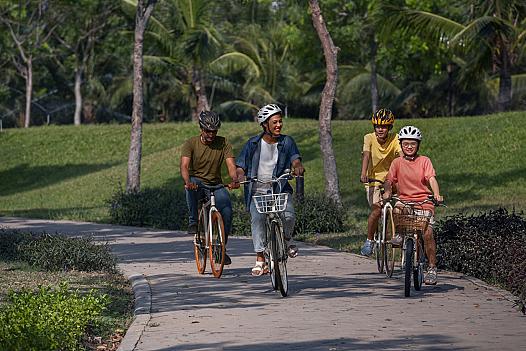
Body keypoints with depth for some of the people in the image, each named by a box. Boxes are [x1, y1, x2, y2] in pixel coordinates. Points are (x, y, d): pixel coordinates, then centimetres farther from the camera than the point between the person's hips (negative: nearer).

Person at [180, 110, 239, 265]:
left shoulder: (223, 143, -4)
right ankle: (193, 222, -23)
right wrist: (187, 181, -43)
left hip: (215, 184, 1)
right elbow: (184, 166, -22)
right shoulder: (191, 143, -8)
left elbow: (231, 164, -15)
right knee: (192, 186, -38)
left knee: (226, 208, -25)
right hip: (196, 181, -1)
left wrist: (234, 180, -37)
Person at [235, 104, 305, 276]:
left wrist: (298, 167, -34)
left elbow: (295, 158, -9)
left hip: (280, 187, 0)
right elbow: (240, 166, 1)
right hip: (258, 189, 0)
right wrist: (240, 176, -22)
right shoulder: (253, 144, 2)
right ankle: (260, 260, -13)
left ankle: (287, 241, 10)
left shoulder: (286, 142, 5)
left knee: (289, 215, -23)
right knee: (257, 218, -19)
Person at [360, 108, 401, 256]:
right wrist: (363, 174, -42)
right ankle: (369, 241, -1)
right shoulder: (369, 138, -11)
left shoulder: (395, 139, -11)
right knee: (377, 210, -17)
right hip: (373, 179, -1)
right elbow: (366, 155, -25)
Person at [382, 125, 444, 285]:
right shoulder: (397, 162, 6)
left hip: (424, 202, -1)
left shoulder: (424, 161, 1)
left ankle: (432, 268, -4)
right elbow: (389, 180, -3)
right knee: (396, 210, -33)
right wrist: (387, 192, -25)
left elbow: (431, 179, -11)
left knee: (427, 233, -16)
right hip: (404, 200, 1)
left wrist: (437, 195, -28)